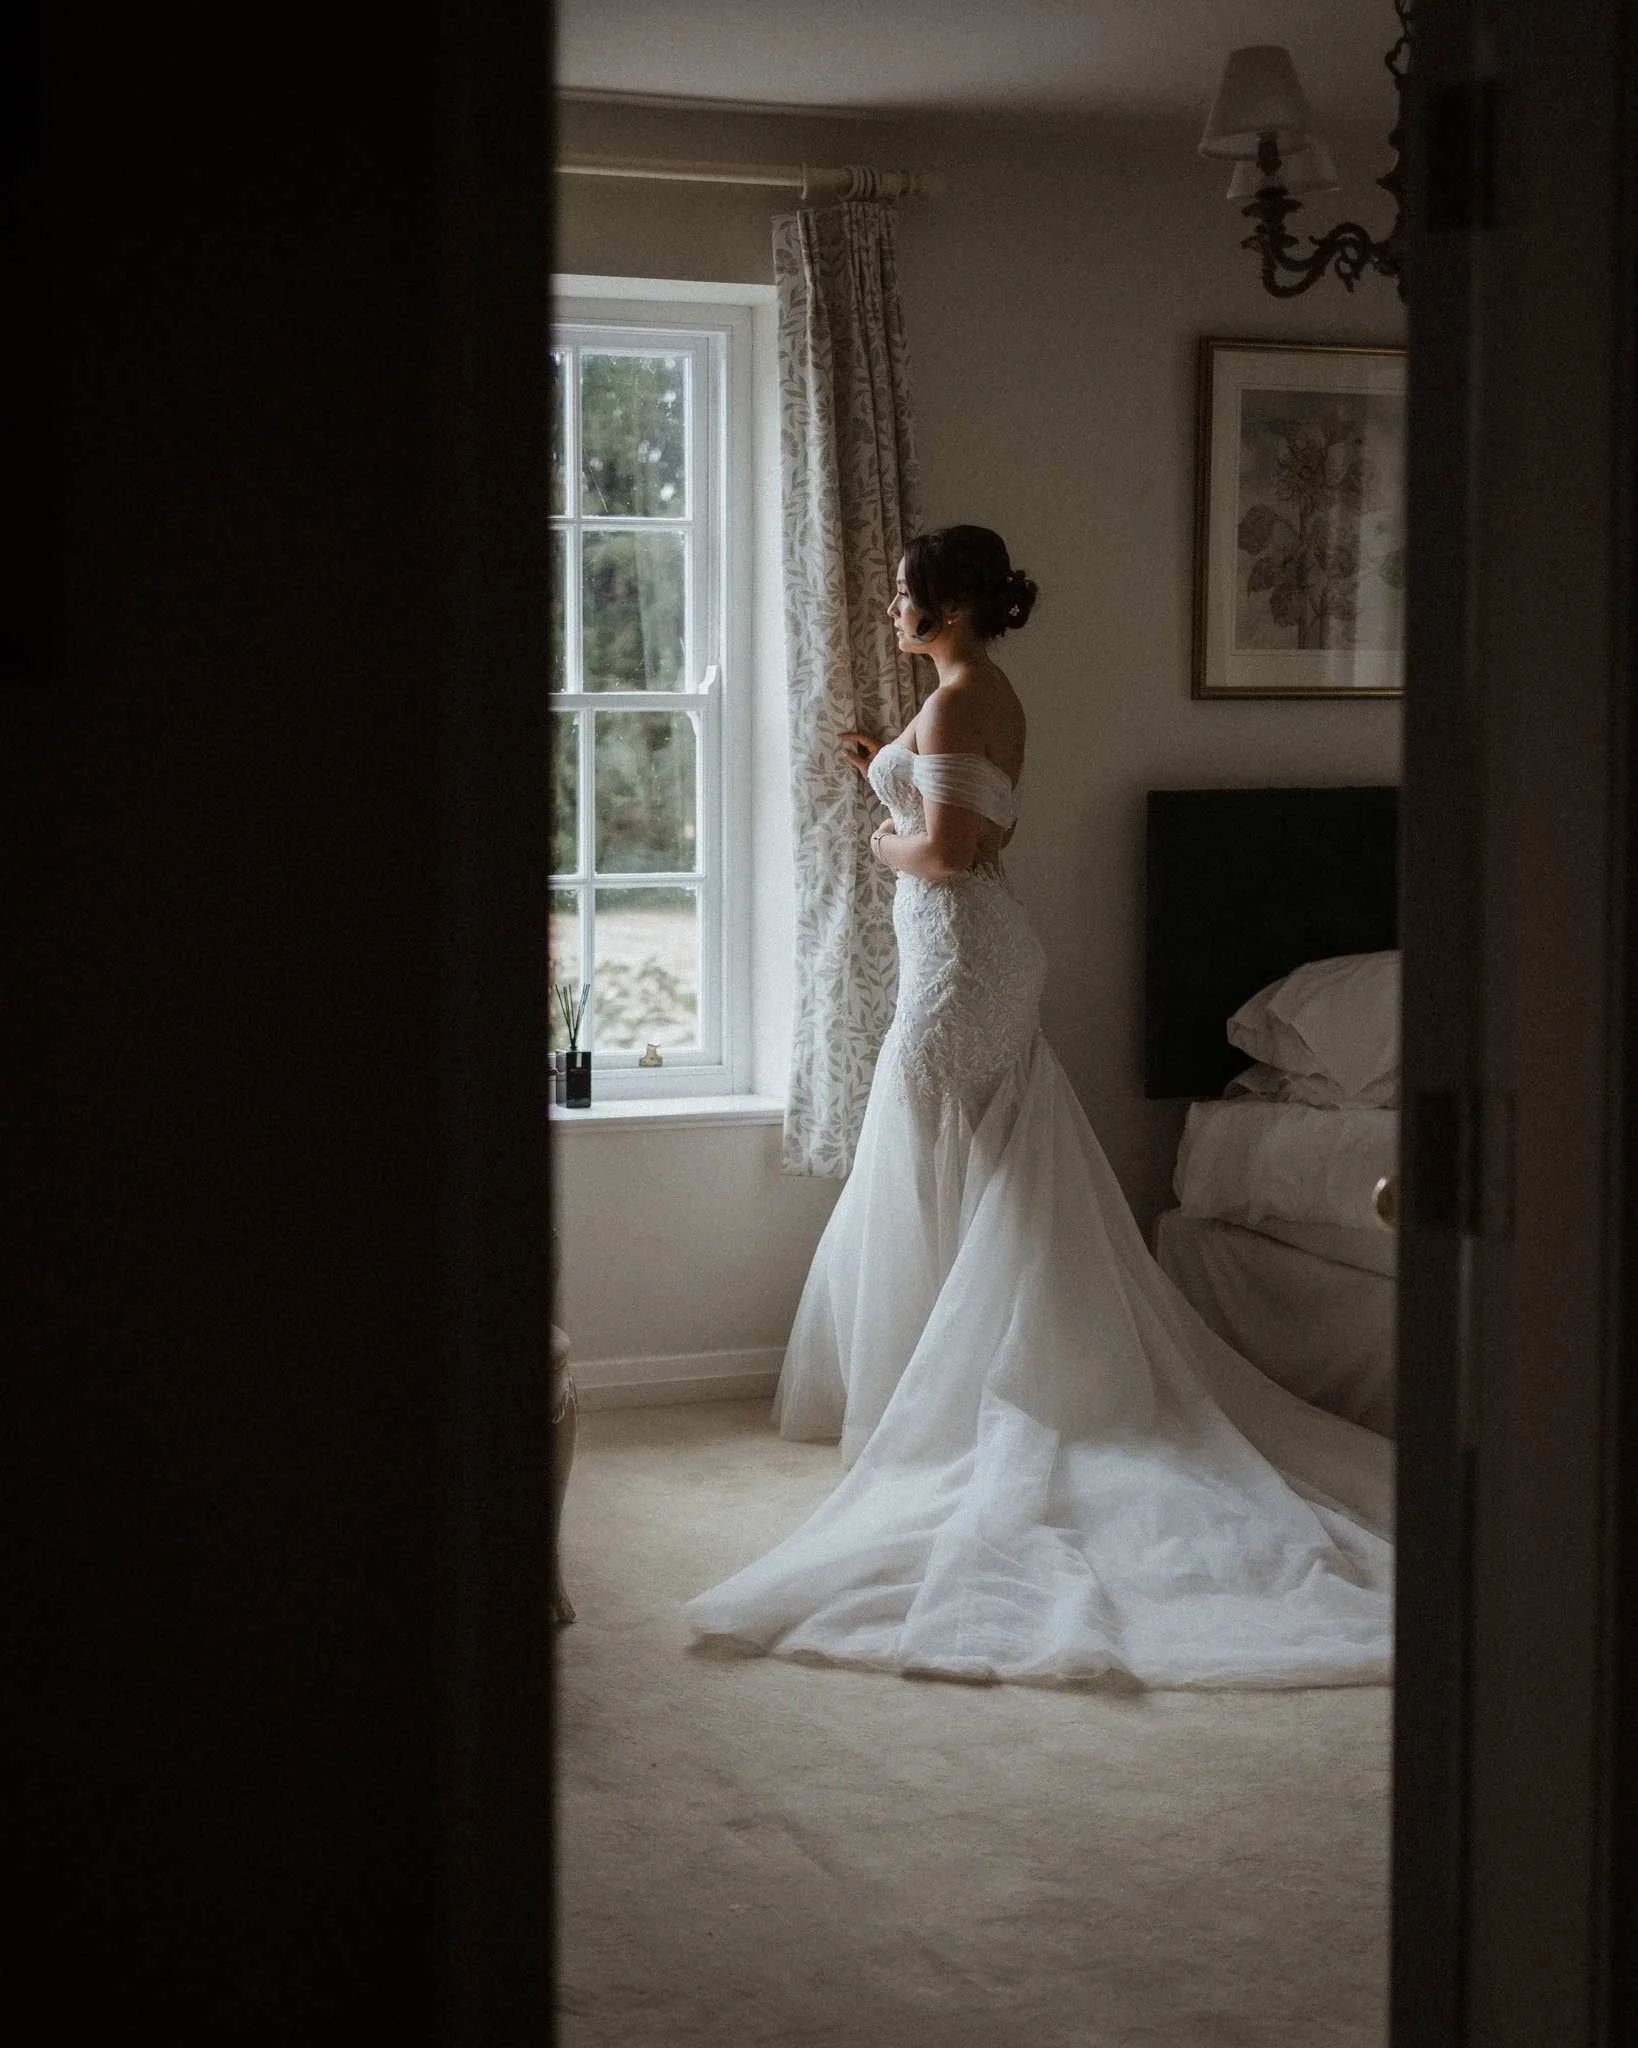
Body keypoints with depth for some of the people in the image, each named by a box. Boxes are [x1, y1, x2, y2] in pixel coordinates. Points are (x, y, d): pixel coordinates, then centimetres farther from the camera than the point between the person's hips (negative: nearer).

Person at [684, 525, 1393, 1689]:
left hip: (957, 950, -10)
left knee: (942, 1186, -3)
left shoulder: (954, 704, -17)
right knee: (998, 1189, 13)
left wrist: (886, 840, -5)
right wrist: (892, 774, 19)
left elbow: (945, 849, -24)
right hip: (989, 945, 10)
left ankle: (931, 1405, 3)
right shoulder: (995, 698, 13)